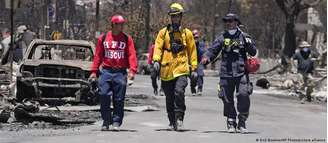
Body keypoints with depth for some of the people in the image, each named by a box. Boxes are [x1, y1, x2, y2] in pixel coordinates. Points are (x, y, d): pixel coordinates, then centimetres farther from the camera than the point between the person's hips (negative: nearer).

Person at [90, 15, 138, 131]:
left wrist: (132, 70, -14)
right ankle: (106, 121, 7)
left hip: (120, 72, 0)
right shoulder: (103, 38, 8)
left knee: (119, 99, 0)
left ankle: (116, 122, 9)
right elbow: (98, 55, 9)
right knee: (104, 96, -7)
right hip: (106, 71, 0)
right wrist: (94, 71, 3)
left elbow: (131, 55, -1)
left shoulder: (127, 39, 6)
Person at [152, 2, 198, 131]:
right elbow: (158, 47, 1)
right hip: (166, 69, 2)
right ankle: (172, 122, 22)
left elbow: (192, 51, 11)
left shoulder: (187, 33, 9)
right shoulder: (163, 32, 9)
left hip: (181, 68, -2)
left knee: (179, 91, -24)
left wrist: (194, 68, 7)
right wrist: (156, 60, -16)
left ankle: (179, 118, -16)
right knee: (169, 98, 9)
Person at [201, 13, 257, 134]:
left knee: (244, 95, -12)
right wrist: (206, 57, -15)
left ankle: (242, 123, -1)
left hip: (241, 73, -1)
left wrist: (249, 44, -12)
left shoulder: (243, 36, 7)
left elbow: (253, 53, 9)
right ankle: (231, 123, 15)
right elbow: (213, 50, 6)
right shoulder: (222, 38, 10)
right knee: (227, 98, 3)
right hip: (226, 73, 1)